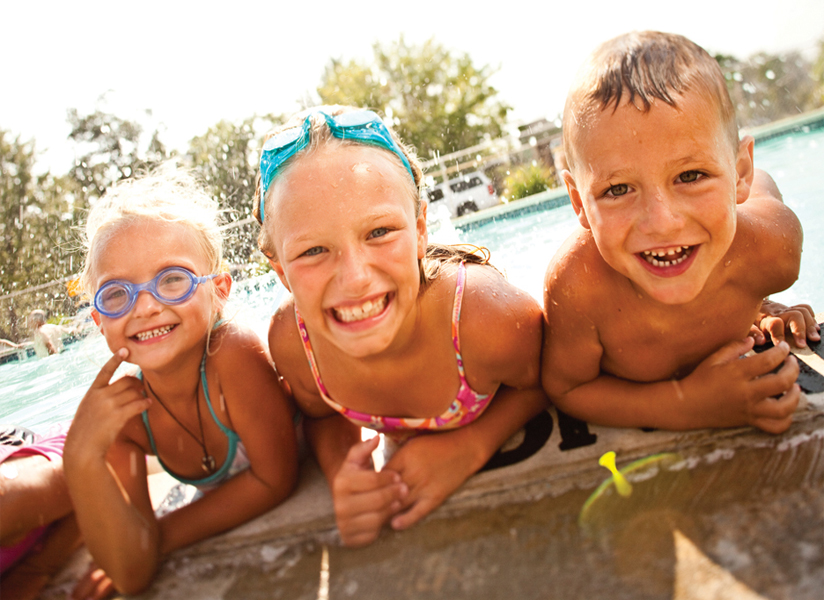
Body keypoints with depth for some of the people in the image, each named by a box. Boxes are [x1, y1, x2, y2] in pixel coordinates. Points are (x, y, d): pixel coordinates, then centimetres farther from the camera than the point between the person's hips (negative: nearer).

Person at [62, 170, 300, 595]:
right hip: (232, 531, 4)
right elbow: (133, 574, -21)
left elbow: (276, 480, -24)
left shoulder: (235, 354, -34)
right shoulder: (120, 408, -18)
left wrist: (162, 536, -18)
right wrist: (82, 461, -35)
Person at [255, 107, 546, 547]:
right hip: (409, 472, 2)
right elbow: (322, 416, -6)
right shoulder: (290, 341, -29)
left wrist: (470, 445, -31)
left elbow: (542, 384, -14)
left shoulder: (491, 320, -39)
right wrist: (340, 473, -28)